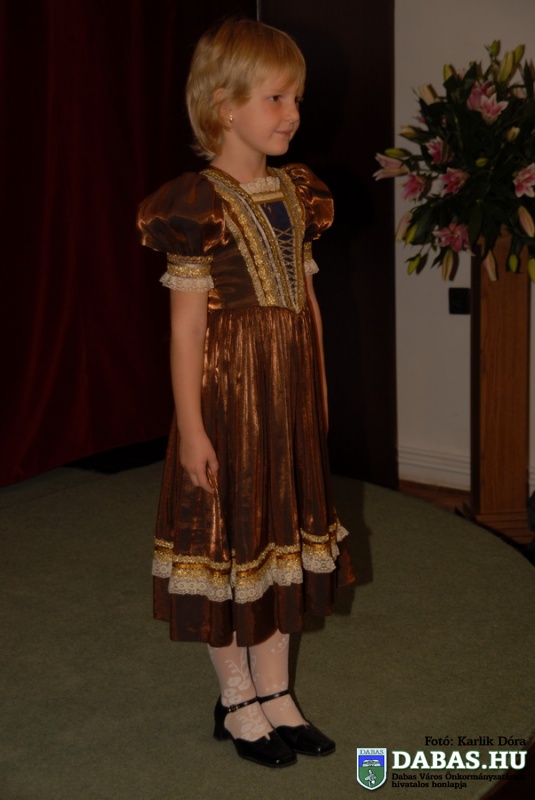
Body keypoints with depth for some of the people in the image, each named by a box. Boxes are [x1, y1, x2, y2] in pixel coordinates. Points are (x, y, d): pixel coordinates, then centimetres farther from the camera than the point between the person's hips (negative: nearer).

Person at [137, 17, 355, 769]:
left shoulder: (297, 194, 7)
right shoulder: (201, 204, -14)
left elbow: (307, 301, 12)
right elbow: (186, 324, -15)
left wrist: (316, 394, 13)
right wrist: (190, 425, -16)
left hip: (292, 390, 7)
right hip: (228, 387, -7)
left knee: (287, 528, 14)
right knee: (230, 532, 5)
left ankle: (275, 691, 29)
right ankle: (238, 701, 23)